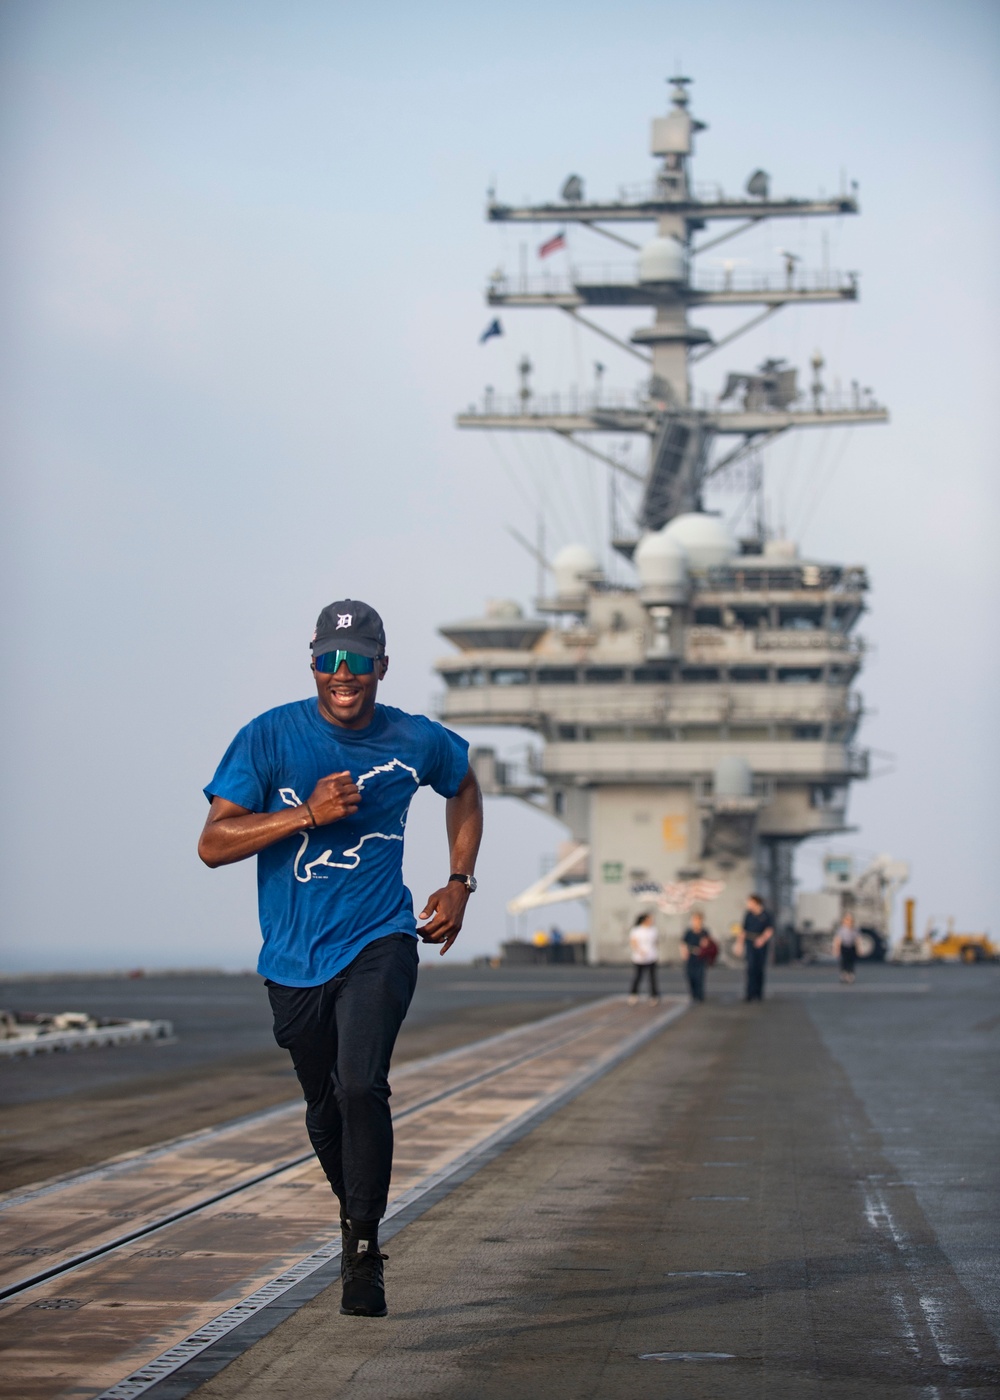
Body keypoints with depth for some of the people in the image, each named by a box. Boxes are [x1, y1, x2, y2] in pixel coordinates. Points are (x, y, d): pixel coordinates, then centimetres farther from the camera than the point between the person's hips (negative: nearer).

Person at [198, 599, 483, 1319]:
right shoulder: (270, 737, -6)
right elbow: (213, 843, -10)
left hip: (379, 942, -1)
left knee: (361, 1086, -21)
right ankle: (354, 1219, 38)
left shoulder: (416, 742, 0)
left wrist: (460, 883, 14)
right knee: (325, 1109, 12)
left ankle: (365, 1250, -11)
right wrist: (310, 812, -21)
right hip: (294, 956, 1)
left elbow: (464, 785, 24)